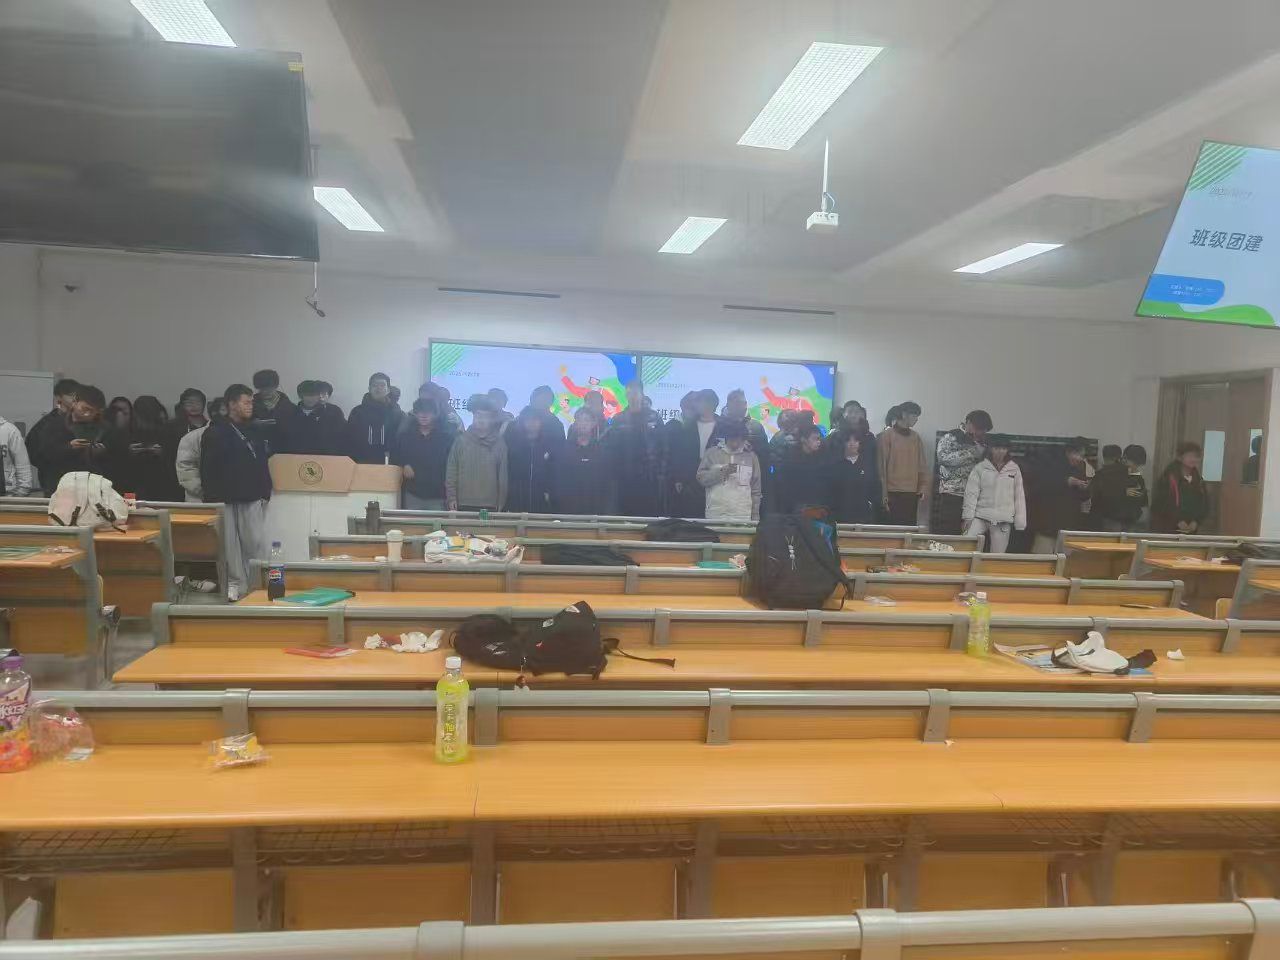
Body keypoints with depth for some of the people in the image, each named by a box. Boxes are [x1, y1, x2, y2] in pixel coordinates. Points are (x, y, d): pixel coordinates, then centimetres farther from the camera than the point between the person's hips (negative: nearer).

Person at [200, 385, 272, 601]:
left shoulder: (254, 432, 13)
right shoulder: (215, 433, -1)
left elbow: (262, 465, 15)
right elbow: (208, 469, -4)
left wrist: (265, 493, 9)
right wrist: (212, 498, -9)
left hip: (252, 499, 3)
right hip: (225, 499, -3)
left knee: (257, 543, -2)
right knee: (230, 544, 1)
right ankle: (235, 583, 11)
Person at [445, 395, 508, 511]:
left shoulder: (499, 443, 4)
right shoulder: (461, 440, 4)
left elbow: (503, 475, 6)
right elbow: (451, 471, 4)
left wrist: (501, 504, 3)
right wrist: (451, 498, -3)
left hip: (490, 507, 0)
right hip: (464, 505, 0)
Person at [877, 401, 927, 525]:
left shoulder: (916, 438, 13)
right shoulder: (887, 436, -2)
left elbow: (921, 464, 15)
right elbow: (881, 466, -4)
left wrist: (923, 486, 3)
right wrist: (883, 493, -8)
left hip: (912, 494, 4)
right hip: (892, 493, -4)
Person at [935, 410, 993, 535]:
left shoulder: (981, 443, 19)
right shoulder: (950, 437, 2)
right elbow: (943, 457, -15)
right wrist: (971, 453, -13)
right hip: (952, 495, -5)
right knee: (947, 534, -6)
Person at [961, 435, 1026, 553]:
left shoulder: (1014, 469, 5)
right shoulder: (980, 467, -1)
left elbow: (1019, 496, 6)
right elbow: (971, 493, -2)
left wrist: (1020, 522, 4)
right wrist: (968, 517, -8)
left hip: (1004, 520, 1)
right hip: (980, 516, -1)